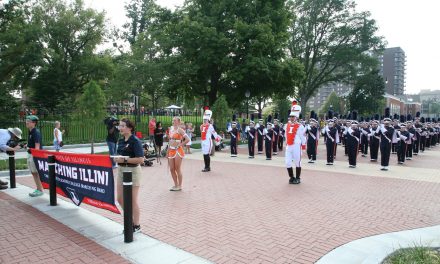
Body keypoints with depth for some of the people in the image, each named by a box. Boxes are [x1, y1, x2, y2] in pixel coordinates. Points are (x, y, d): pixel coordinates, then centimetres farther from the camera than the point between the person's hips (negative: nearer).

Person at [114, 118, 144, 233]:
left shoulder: (135, 141, -15)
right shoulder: (121, 141, 9)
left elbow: (141, 159, -22)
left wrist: (124, 160, -22)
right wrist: (117, 159, 0)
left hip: (133, 171, -8)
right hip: (121, 170, 8)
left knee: (133, 200, 2)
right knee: (120, 199, 14)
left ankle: (136, 226, 19)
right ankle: (131, 220, 33)